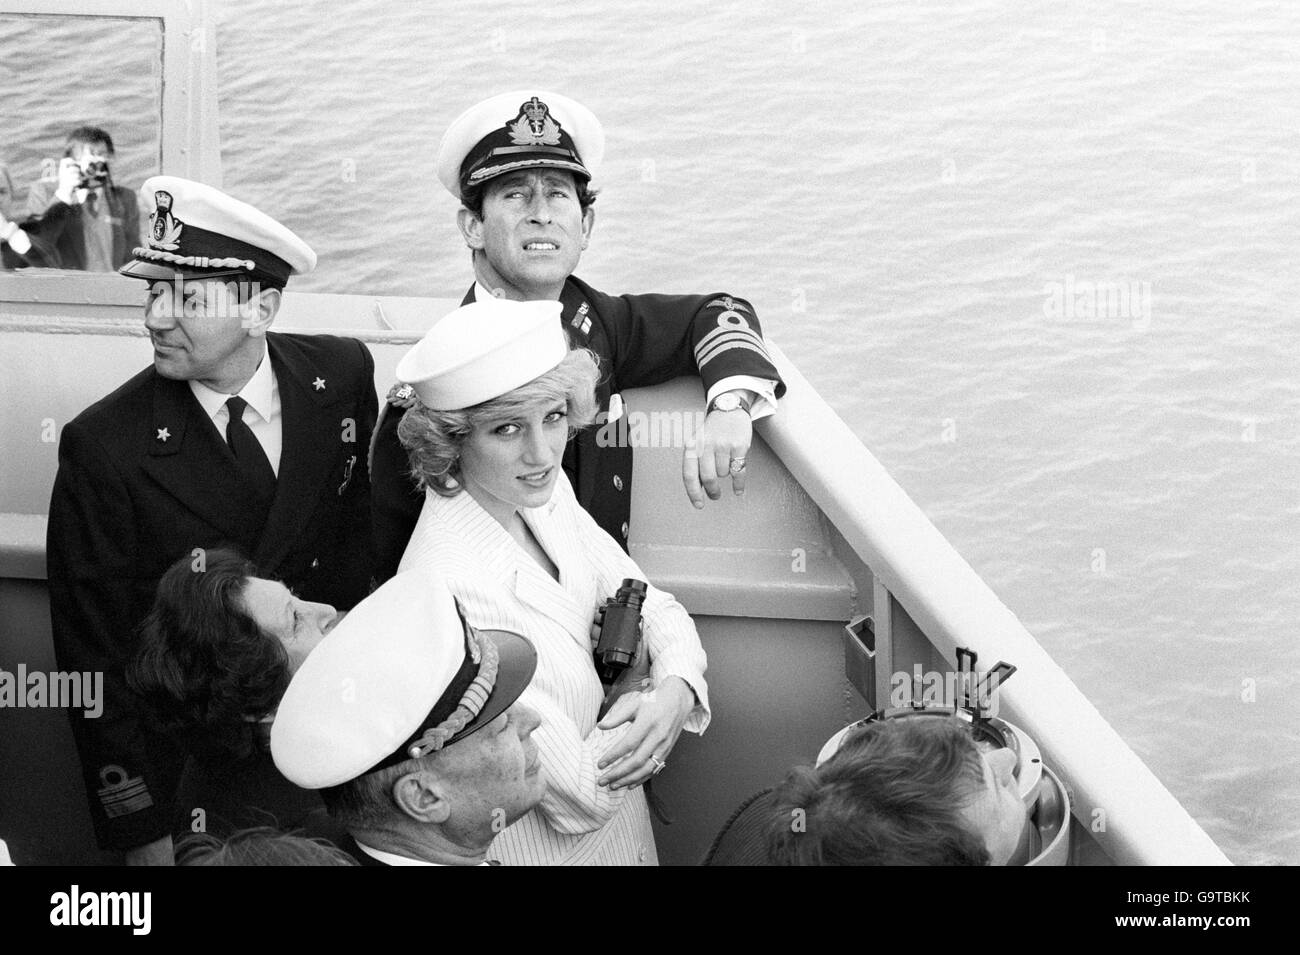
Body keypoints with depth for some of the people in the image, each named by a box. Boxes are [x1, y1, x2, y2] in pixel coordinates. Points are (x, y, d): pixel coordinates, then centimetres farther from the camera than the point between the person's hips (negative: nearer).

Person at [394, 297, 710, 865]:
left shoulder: (543, 492, -8)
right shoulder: (454, 586, -32)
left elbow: (657, 611, 0)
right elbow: (583, 796, -28)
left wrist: (677, 691, -20)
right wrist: (644, 701, -11)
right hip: (548, 848, -7)